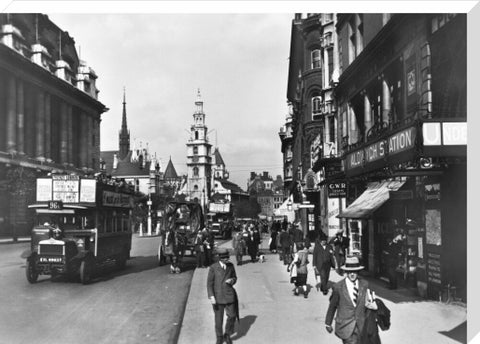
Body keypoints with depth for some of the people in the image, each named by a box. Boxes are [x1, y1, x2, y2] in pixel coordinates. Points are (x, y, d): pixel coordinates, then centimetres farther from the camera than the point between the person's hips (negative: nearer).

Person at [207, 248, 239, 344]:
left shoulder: (231, 266, 0)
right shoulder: (213, 267, -9)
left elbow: (234, 278, 12)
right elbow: (209, 283, -7)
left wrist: (232, 280, -12)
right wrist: (211, 296, -17)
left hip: (229, 295, 2)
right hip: (218, 296, -2)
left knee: (232, 316, 2)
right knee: (218, 318, 7)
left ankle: (227, 335, 26)